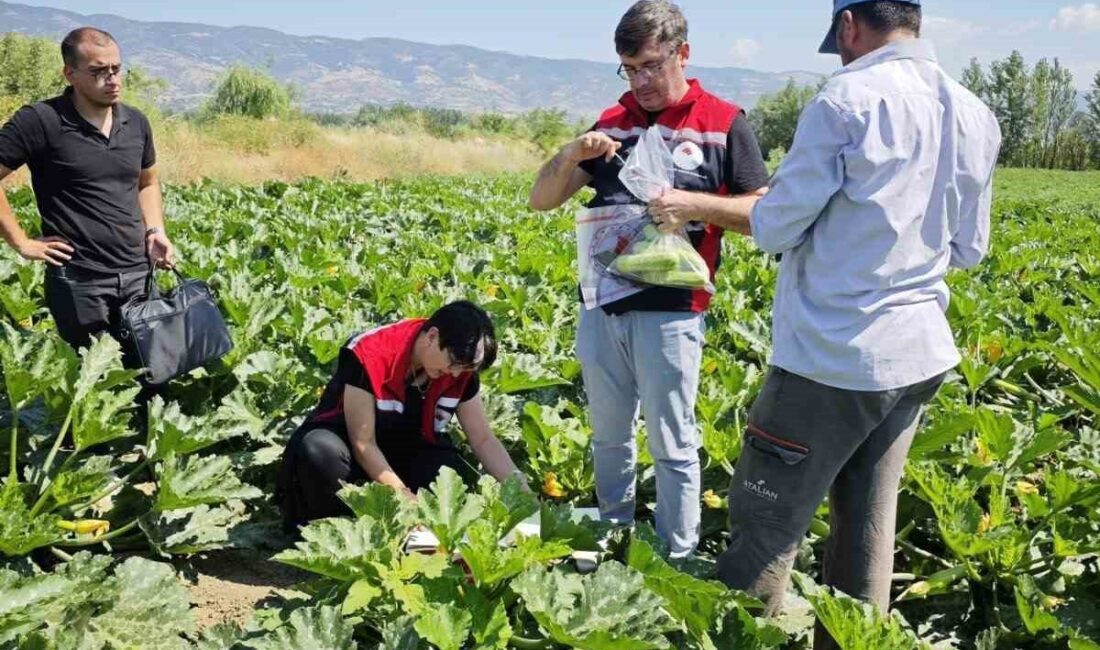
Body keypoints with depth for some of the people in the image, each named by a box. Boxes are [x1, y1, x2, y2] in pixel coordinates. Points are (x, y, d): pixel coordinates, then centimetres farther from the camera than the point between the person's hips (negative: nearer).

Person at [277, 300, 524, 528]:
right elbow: (363, 444, -27)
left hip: (409, 449, 4)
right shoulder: (369, 355, -29)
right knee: (320, 451, -38)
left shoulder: (461, 370, -13)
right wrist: (407, 498, -36)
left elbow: (483, 439, -7)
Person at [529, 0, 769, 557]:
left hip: (669, 312, -4)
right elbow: (540, 201, 10)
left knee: (671, 446, 5)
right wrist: (572, 155, -10)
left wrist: (689, 201, -19)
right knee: (608, 436, 16)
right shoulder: (610, 124, 10)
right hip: (601, 307, 5)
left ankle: (678, 561, 19)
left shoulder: (724, 124, -2)